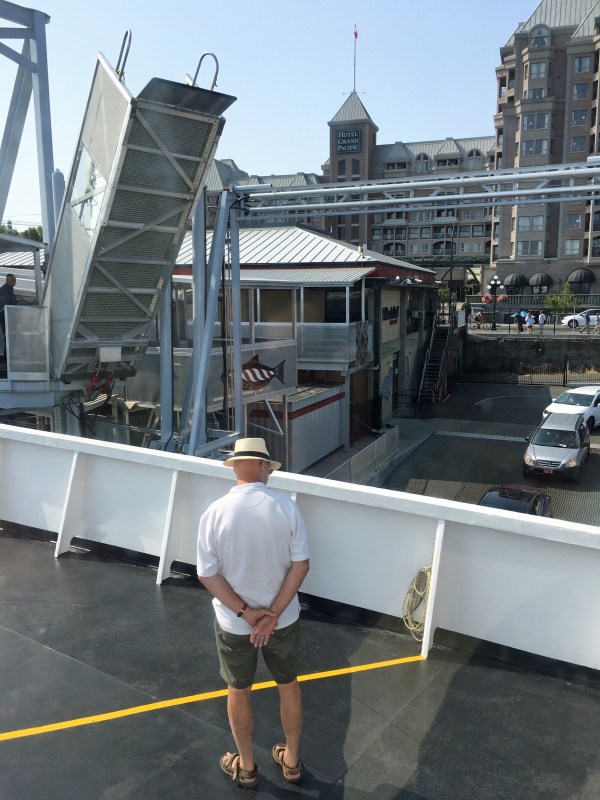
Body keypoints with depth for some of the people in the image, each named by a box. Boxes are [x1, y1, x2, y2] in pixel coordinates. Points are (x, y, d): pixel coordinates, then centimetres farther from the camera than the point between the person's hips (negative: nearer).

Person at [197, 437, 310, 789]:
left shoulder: (215, 513, -17)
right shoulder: (286, 507, -15)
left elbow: (208, 575, -14)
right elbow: (300, 565, -15)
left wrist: (246, 613, -11)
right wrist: (272, 614, -12)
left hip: (233, 623, 0)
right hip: (284, 620, 1)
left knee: (239, 691, 22)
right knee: (289, 686, 23)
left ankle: (246, 767, 41)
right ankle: (292, 760, 41)